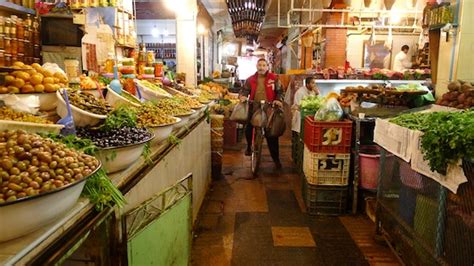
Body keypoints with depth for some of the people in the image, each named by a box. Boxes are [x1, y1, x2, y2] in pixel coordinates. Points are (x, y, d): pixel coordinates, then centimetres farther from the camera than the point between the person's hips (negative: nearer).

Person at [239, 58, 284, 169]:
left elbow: (279, 91, 2)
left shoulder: (274, 78, 3)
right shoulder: (251, 79, 9)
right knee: (248, 129, -2)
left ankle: (276, 158, 11)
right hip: (254, 108, 2)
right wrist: (243, 96, -11)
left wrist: (278, 100, -16)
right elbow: (245, 89, 11)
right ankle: (249, 146, 32)